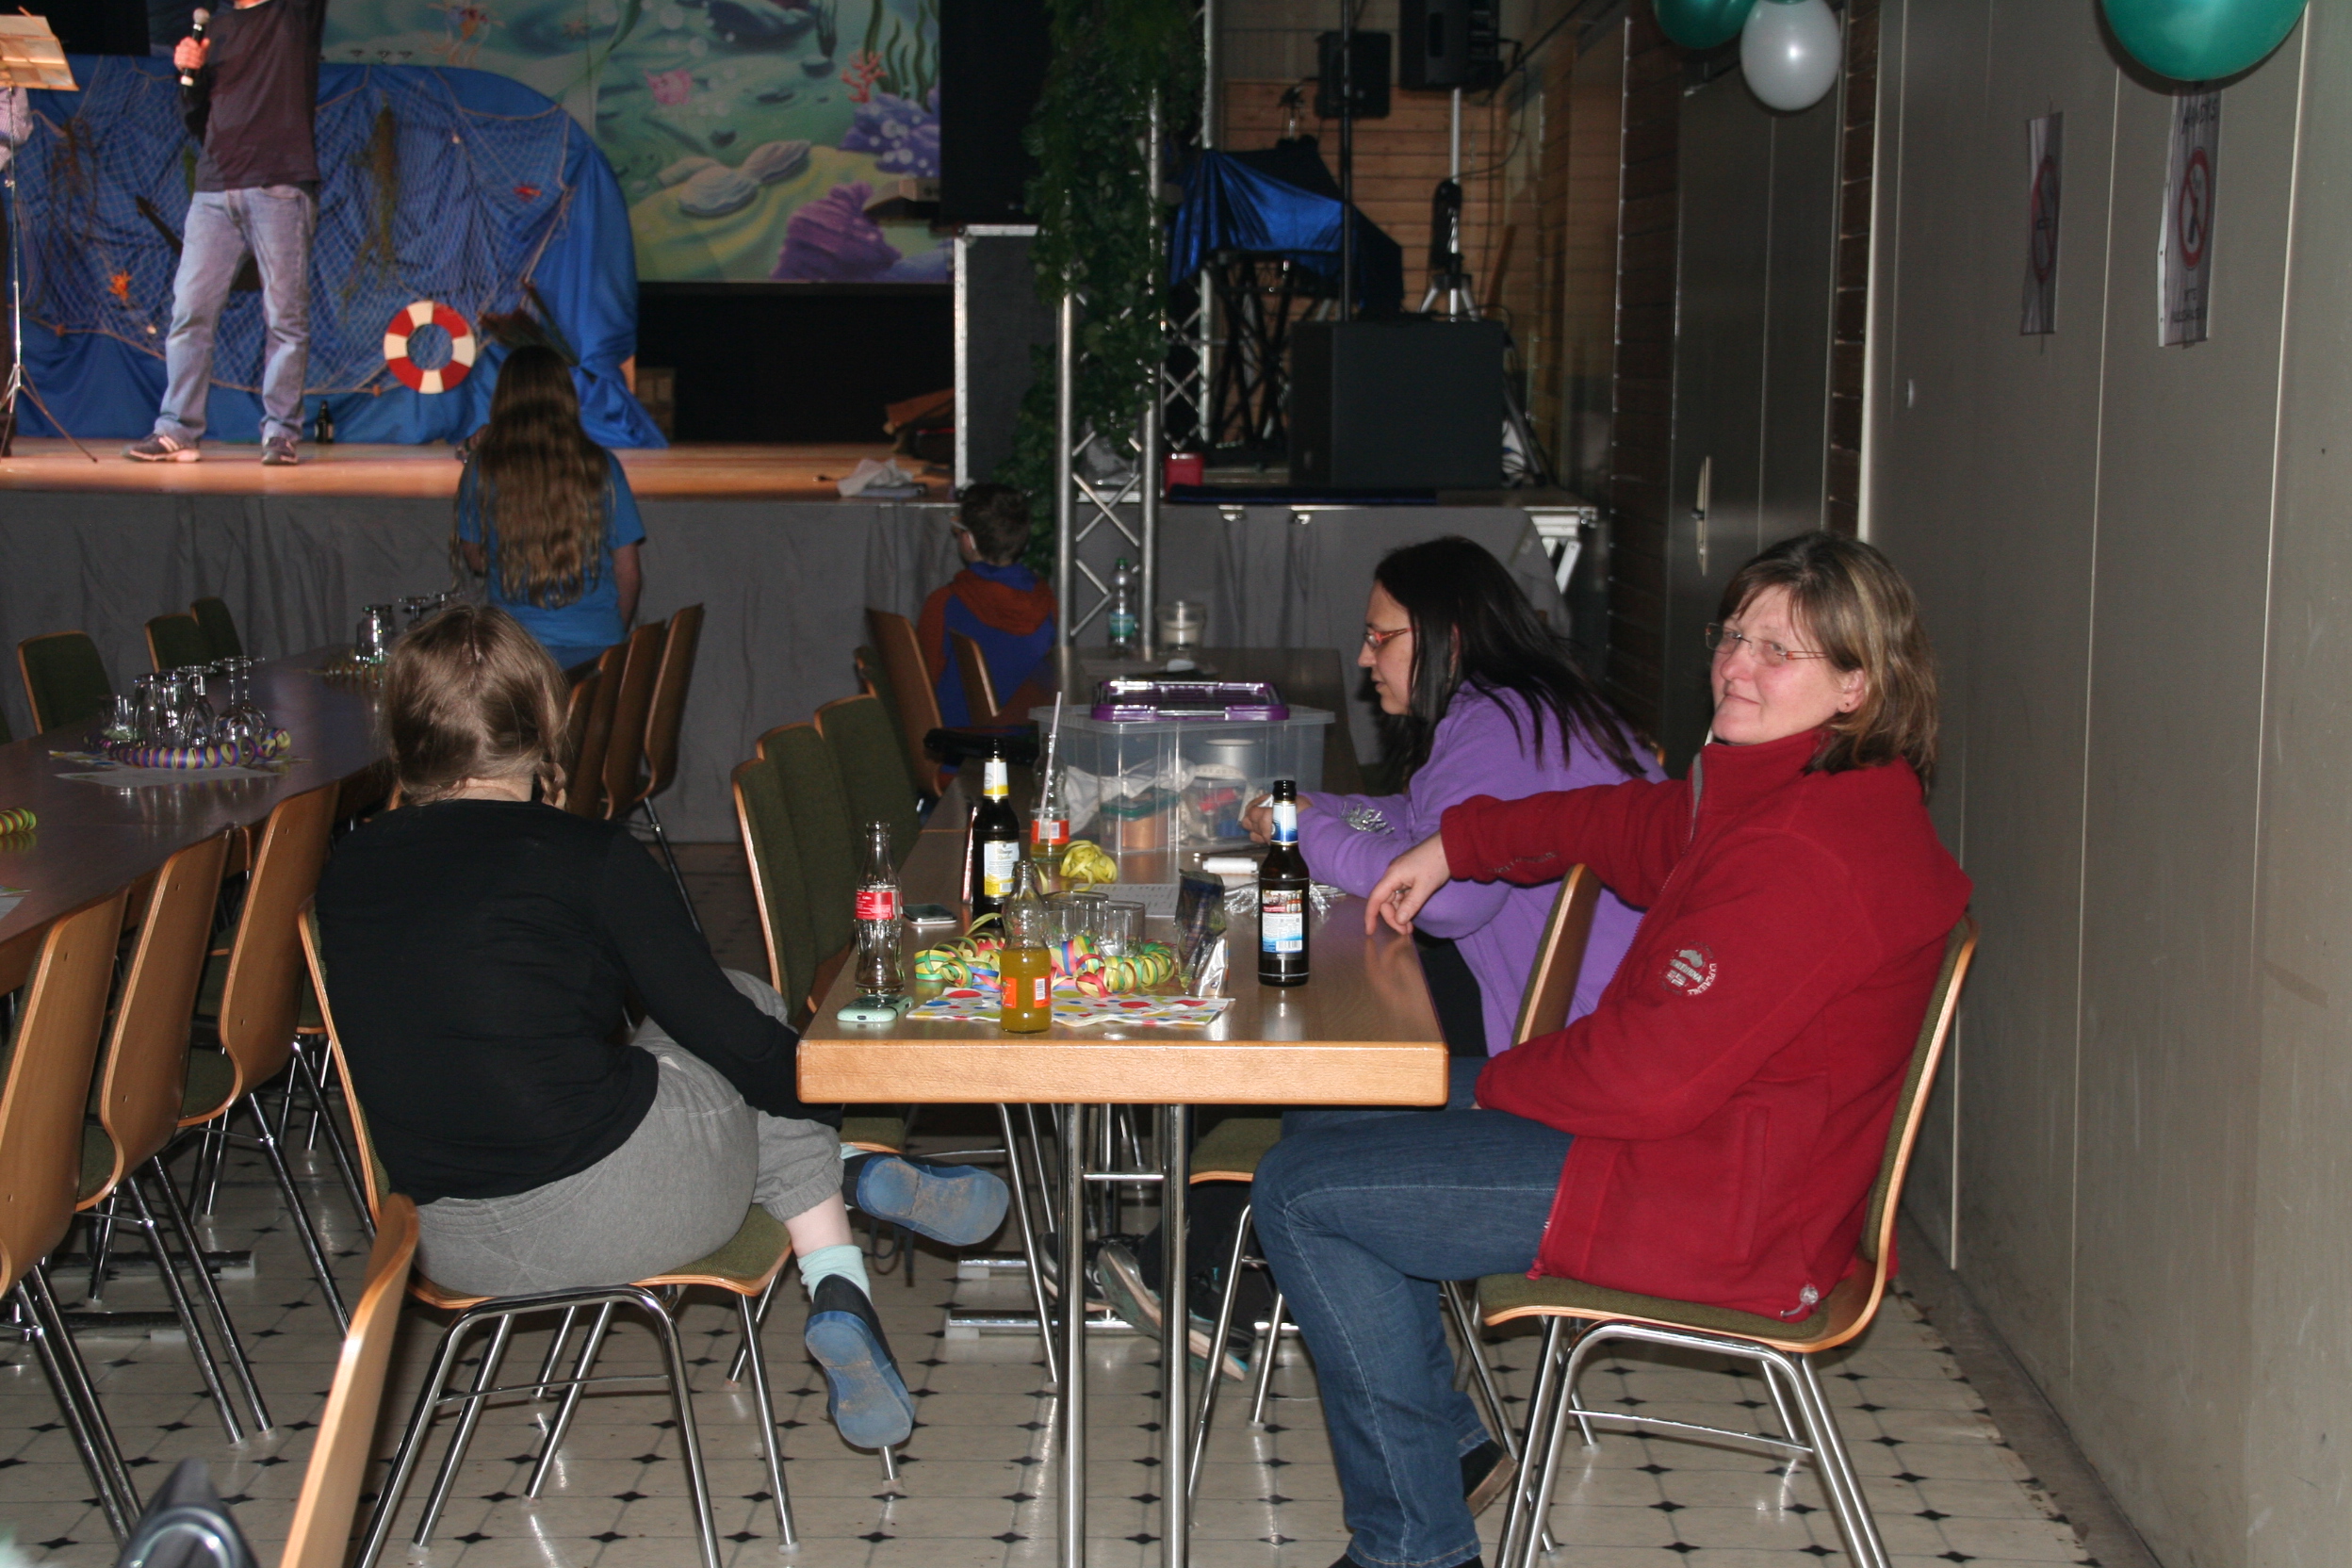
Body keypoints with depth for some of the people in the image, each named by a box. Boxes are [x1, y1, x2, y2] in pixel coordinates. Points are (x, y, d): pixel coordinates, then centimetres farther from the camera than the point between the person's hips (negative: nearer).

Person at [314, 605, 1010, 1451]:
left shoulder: (347, 871, 5)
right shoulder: (586, 854, -8)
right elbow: (721, 1026, -2)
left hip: (450, 1250, 5)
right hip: (618, 1205, -5)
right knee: (748, 1008, 24)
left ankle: (839, 1305, 19)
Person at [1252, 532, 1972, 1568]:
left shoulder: (1806, 856, -27)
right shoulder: (1766, 793, 7)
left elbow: (1649, 1073, -26)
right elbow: (1627, 824, 26)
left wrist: (1502, 1083, -8)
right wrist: (1457, 845, 21)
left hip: (1721, 1212, -11)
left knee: (1301, 1192, -9)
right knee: (1351, 1111, 21)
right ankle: (1446, 1439, 26)